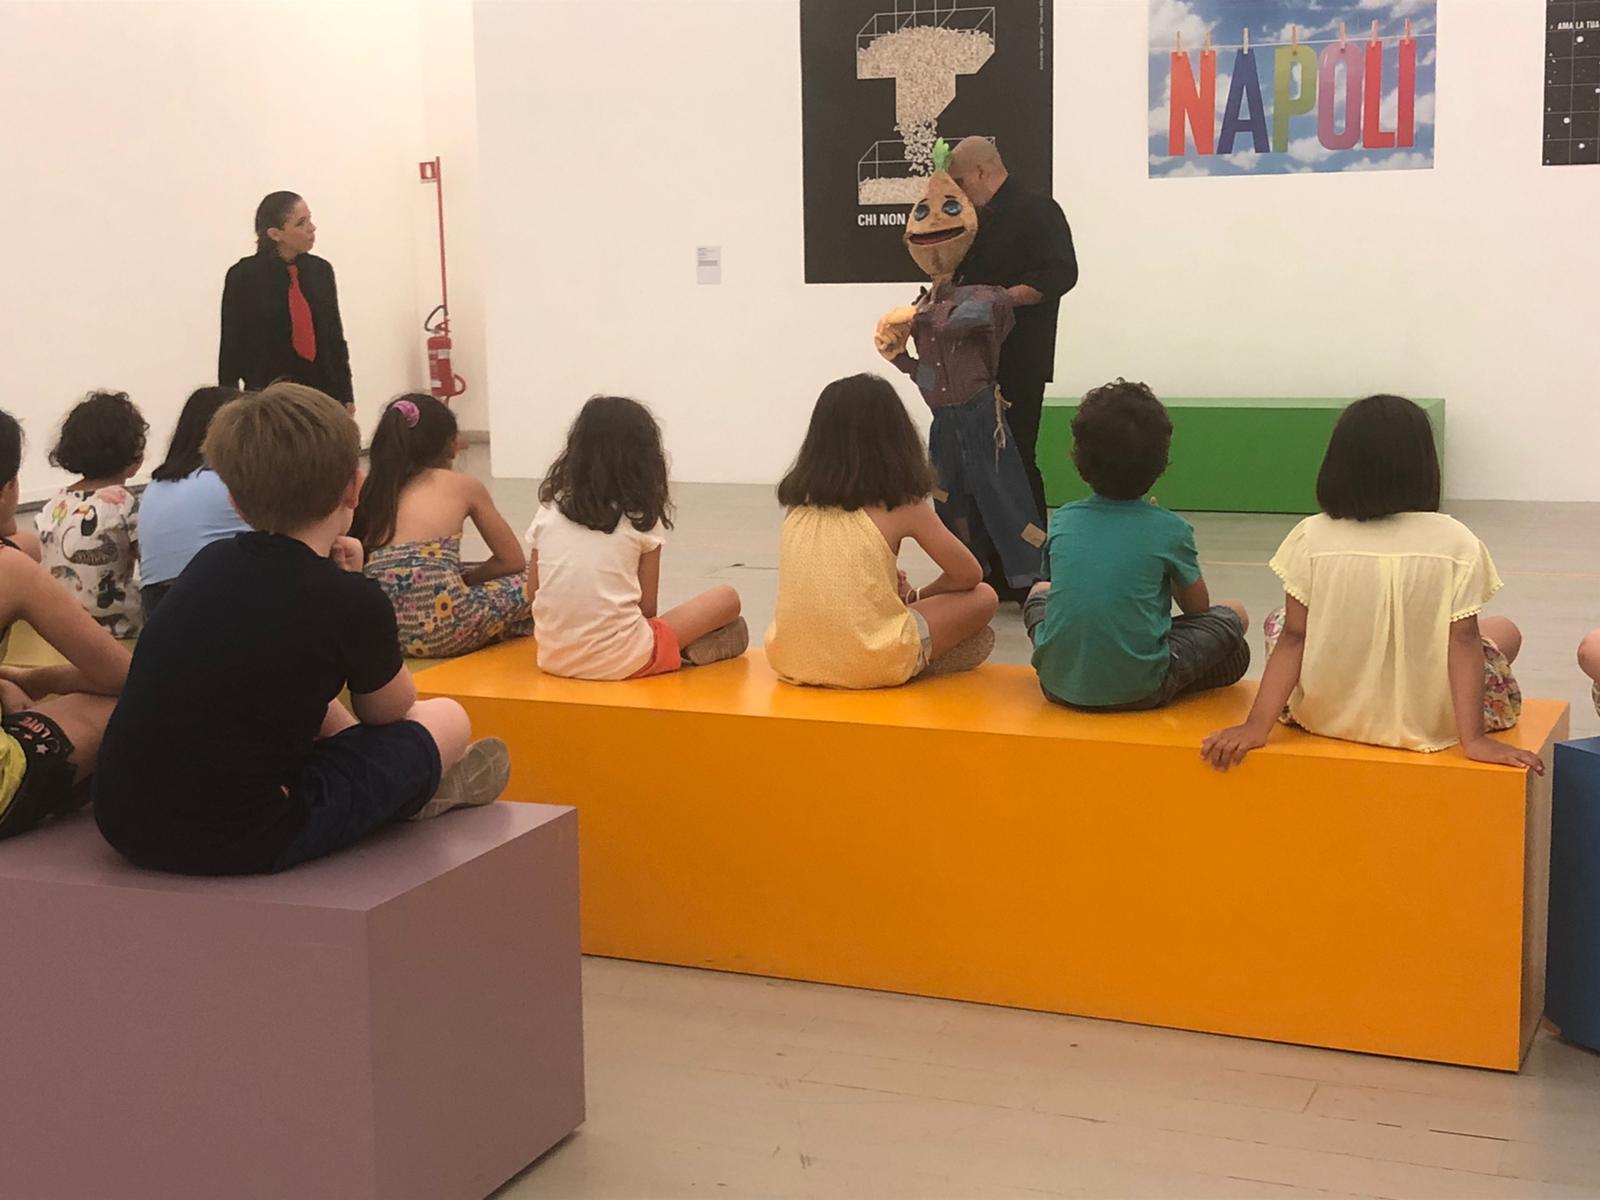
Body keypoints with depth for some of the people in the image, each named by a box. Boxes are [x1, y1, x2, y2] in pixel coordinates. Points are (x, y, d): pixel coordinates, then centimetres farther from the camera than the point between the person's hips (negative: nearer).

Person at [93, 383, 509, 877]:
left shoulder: (209, 563, 5)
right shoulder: (350, 601, -12)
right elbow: (388, 712, 8)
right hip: (241, 843, -7)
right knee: (446, 719, 12)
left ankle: (405, 785, 48)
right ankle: (414, 791, 44)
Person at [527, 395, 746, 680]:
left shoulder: (549, 510, 5)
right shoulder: (643, 518, -3)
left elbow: (533, 593, 9)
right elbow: (647, 607, -1)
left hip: (554, 658, 4)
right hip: (621, 662, -4)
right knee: (726, 598, 12)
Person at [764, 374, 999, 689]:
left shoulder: (798, 501, 8)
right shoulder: (902, 507, -3)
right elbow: (968, 575, 6)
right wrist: (917, 596, 22)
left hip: (791, 661, 5)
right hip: (871, 663, -5)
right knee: (983, 597, 14)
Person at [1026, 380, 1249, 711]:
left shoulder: (1062, 521, 2)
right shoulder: (1170, 530, -6)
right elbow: (1197, 606, 11)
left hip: (1059, 684, 3)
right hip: (1138, 690, -3)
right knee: (1234, 614, 15)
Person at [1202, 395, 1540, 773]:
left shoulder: (1311, 539, -11)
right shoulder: (1455, 542, -12)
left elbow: (1294, 637, -12)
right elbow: (1462, 639, -15)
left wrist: (1257, 726, -10)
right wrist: (1474, 739, -15)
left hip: (1328, 715, 1)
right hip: (1427, 721, -1)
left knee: (1277, 623, 30)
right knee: (1504, 631, 27)